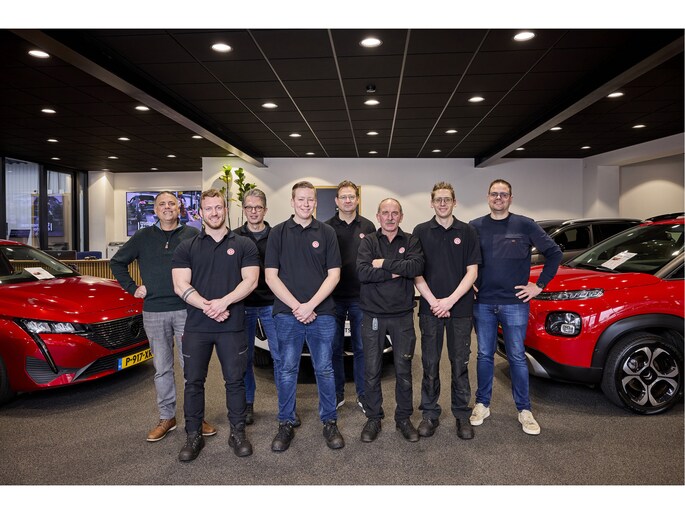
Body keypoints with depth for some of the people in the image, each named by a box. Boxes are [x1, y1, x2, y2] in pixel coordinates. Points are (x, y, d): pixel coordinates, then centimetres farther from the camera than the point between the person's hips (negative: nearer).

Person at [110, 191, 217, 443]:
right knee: (162, 368, 10)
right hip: (154, 312, 2)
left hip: (186, 310, -2)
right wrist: (132, 288, 7)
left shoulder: (193, 235, 2)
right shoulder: (143, 237, 9)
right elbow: (117, 262, 17)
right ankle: (167, 417, 22)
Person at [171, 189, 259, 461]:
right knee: (193, 382, 8)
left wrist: (223, 302, -19)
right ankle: (193, 436, 23)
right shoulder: (186, 248, 7)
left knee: (235, 380, 7)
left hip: (233, 326, -1)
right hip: (196, 326, 1)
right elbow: (181, 286, -3)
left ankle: (238, 433, 22)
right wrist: (207, 306, -17)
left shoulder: (244, 245, 5)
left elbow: (250, 280, -5)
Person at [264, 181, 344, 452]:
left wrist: (310, 305, -10)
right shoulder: (278, 233, 4)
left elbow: (333, 274, 0)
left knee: (324, 369, 8)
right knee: (287, 371, 8)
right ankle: (286, 424, 23)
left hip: (321, 313, 0)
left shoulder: (326, 233, 4)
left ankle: (329, 422, 23)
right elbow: (271, 276, -1)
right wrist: (296, 306, -10)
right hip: (287, 314, 0)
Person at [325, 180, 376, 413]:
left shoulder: (368, 227, 6)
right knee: (334, 348, 8)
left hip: (361, 297, 0)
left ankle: (363, 394, 20)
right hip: (334, 297, 0)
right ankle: (337, 393, 22)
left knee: (361, 348, 8)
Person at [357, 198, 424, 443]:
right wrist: (396, 271, -15)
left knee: (404, 371, 10)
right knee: (372, 371, 9)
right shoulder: (368, 241, 3)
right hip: (373, 315, 0)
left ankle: (403, 418, 27)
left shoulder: (411, 241, 4)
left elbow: (417, 267, -16)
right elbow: (362, 272, -14)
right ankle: (373, 418, 25)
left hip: (402, 315, 0)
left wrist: (384, 264, -15)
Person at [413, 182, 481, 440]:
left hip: (460, 308, 0)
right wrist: (433, 301, -9)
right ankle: (430, 413, 19)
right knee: (430, 364, 6)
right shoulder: (421, 232, 4)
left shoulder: (467, 232, 4)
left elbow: (472, 271, -1)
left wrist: (450, 301, -11)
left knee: (460, 363, 8)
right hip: (430, 308, 0)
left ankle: (462, 414, 21)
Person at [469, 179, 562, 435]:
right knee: (484, 355, 11)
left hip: (515, 304, -1)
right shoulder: (475, 227, 4)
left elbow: (554, 253, 2)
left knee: (517, 357, 7)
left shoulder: (525, 225, -1)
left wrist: (539, 285, -2)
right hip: (483, 304, 2)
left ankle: (524, 410, 20)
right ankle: (482, 404, 25)